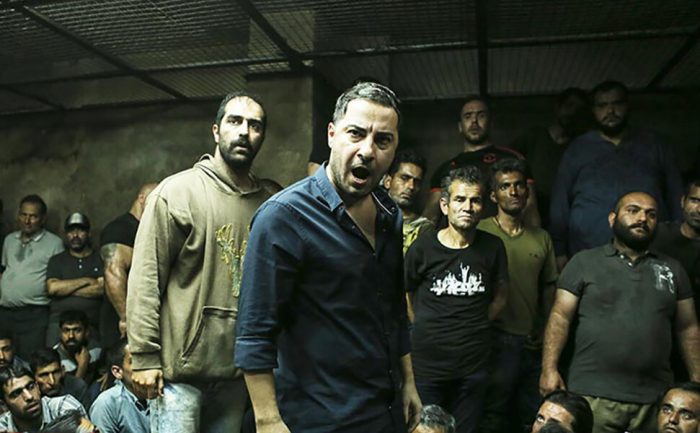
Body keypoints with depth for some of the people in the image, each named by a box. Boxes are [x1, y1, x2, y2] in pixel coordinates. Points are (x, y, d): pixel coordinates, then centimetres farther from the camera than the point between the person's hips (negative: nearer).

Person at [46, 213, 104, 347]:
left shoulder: (100, 260, 9)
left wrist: (65, 289, 0)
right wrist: (87, 281, -3)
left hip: (90, 324, -1)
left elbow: (102, 289, -5)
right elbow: (52, 287, -1)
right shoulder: (56, 261, 16)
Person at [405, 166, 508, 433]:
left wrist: (475, 327, 4)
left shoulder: (492, 247, -1)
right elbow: (406, 296, 4)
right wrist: (428, 329, 1)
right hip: (427, 363, -2)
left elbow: (500, 296, 11)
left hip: (474, 364, 2)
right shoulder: (423, 248, -8)